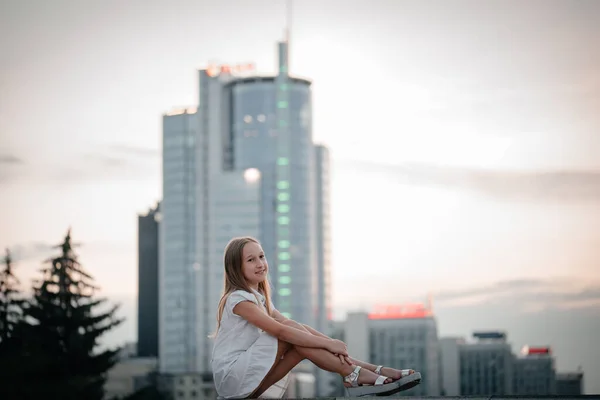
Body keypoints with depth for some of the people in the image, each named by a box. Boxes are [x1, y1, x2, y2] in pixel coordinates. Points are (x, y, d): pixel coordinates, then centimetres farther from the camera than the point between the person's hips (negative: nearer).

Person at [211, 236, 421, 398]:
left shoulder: (259, 297, 16)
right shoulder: (239, 299, -14)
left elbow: (291, 324, 3)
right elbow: (281, 330, -24)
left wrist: (330, 342, -12)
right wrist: (328, 343, -24)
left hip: (245, 377, 8)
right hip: (231, 376, -8)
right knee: (293, 334, -19)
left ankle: (374, 371, -17)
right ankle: (353, 374, -21)